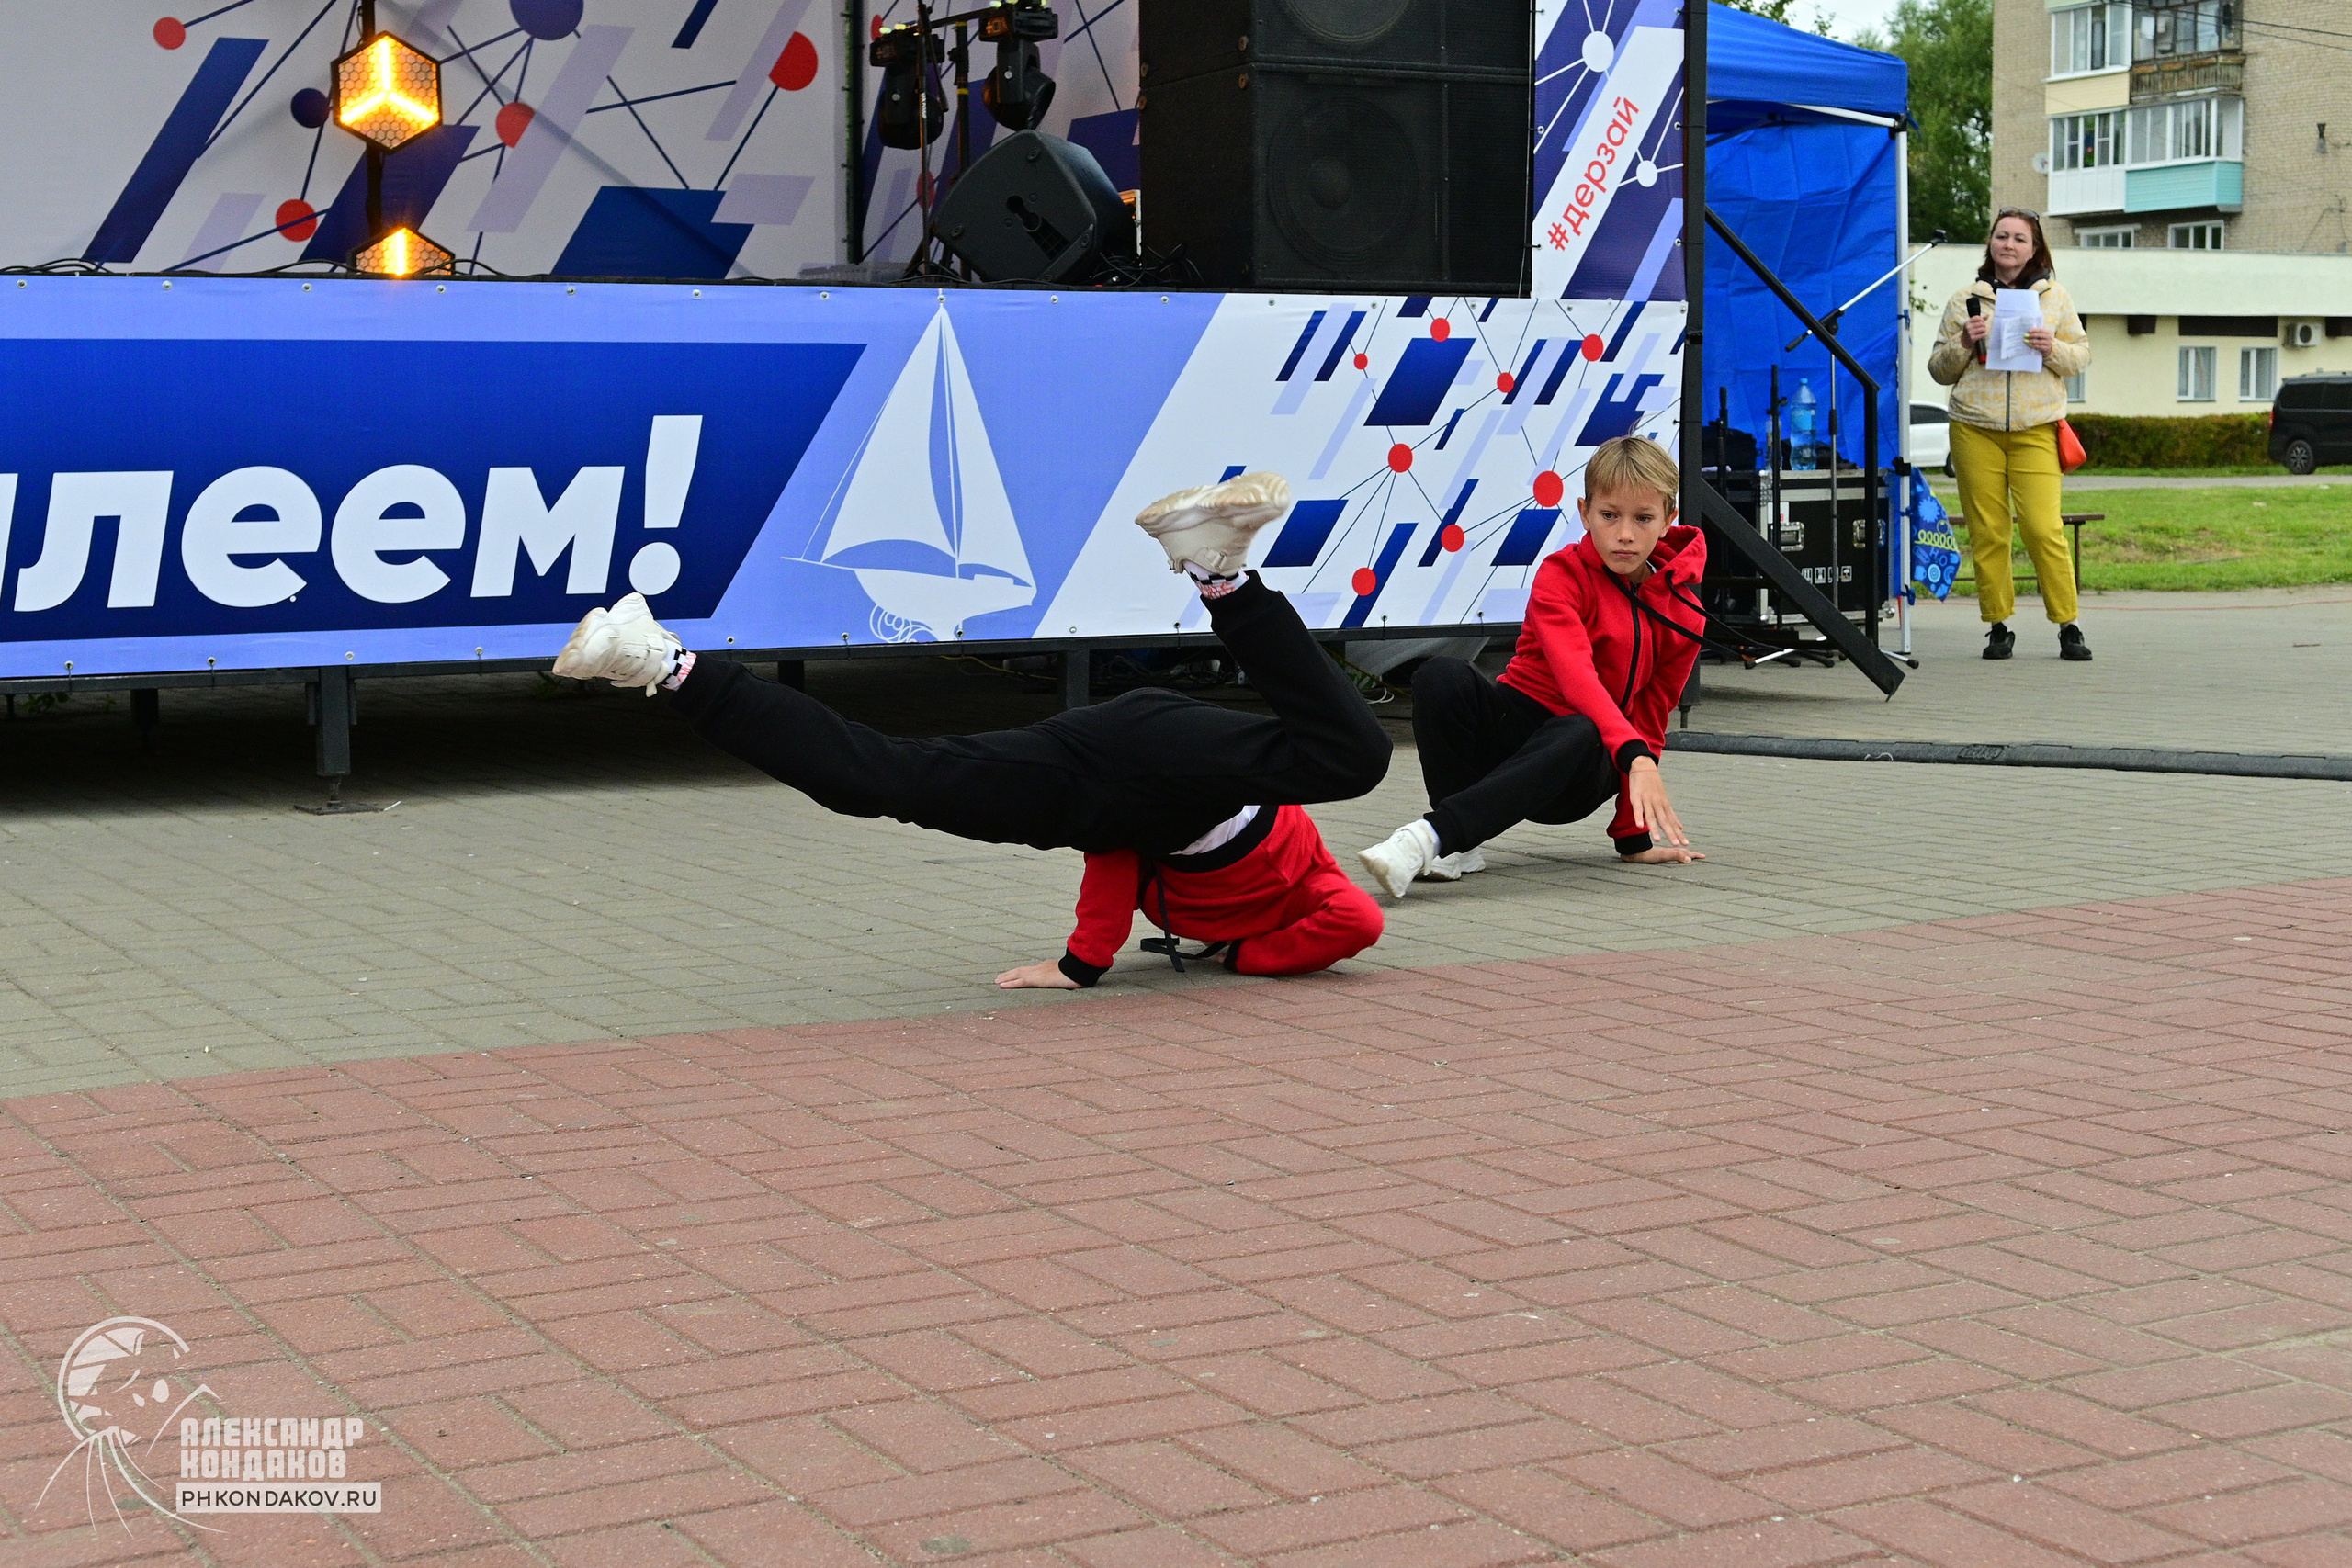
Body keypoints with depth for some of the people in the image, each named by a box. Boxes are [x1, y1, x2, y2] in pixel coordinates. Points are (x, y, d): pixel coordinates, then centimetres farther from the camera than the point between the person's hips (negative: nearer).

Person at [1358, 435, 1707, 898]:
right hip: (1514, 723, 0)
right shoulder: (1562, 574, -9)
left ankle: (1431, 833, -49)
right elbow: (1574, 674, -26)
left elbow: (1648, 720, 6)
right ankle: (1459, 846, -23)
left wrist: (1635, 836, 5)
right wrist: (1635, 755, -42)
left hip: (1589, 767, 0)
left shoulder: (1683, 610, -1)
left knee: (1578, 736, -39)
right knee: (1440, 677, -31)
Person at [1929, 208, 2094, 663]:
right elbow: (1939, 371, 13)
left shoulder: (2055, 298, 13)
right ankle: (1998, 625, 9)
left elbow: (2082, 356, 13)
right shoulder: (1964, 301, 12)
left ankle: (2068, 625, -2)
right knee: (1987, 533, -2)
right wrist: (1963, 344, -6)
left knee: (2043, 528, -12)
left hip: (2036, 429, -1)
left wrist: (2053, 349, -7)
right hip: (1975, 428, 1)